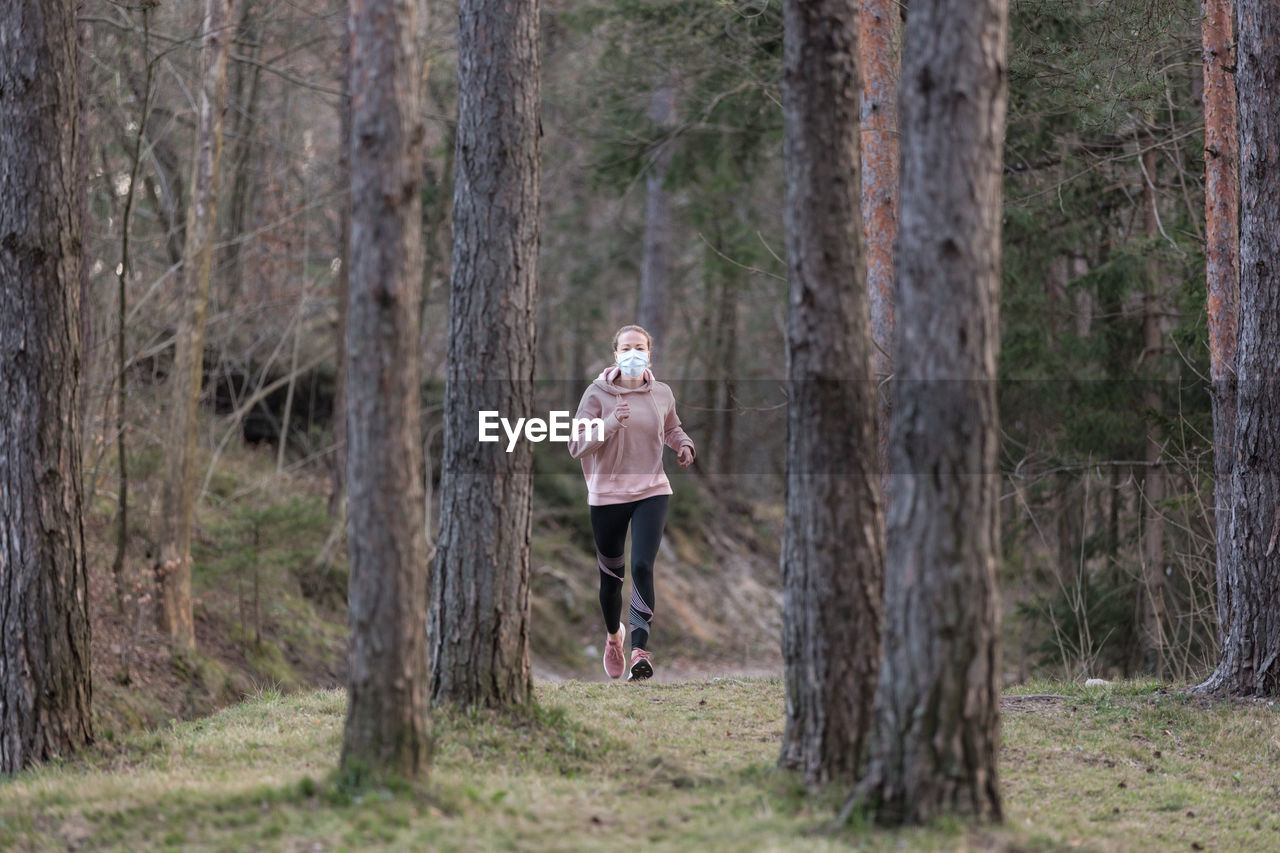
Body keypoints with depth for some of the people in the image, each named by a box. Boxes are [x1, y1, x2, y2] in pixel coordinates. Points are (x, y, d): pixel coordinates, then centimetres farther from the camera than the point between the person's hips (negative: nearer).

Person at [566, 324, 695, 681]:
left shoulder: (662, 394, 3)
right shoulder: (598, 393, -7)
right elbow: (576, 445, -12)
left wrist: (684, 445, 4)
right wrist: (610, 423, -25)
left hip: (652, 492, 1)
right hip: (607, 494, 0)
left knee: (642, 566, -19)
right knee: (610, 574, 13)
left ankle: (639, 649, -22)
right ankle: (613, 635, 42)